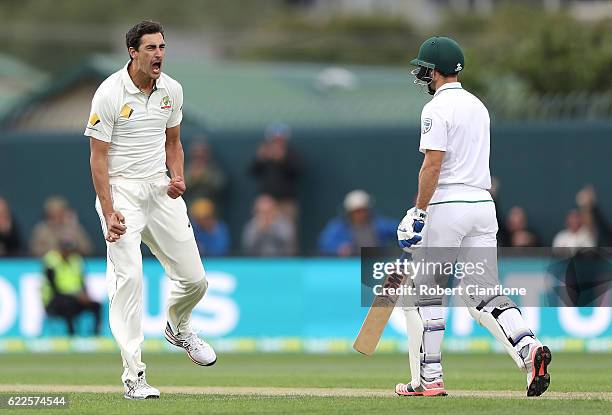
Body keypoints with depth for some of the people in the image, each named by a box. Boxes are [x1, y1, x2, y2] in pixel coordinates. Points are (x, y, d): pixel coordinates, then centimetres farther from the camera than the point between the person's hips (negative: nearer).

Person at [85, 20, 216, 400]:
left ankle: (178, 327, 40)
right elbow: (98, 157, -12)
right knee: (128, 277, -17)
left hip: (161, 190, 5)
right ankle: (134, 377, -17)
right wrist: (109, 213, -19)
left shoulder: (172, 90, 4)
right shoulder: (110, 93, -13)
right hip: (121, 190, -5)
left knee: (194, 279, 5)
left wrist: (178, 177, -2)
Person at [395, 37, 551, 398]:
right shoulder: (478, 106, 18)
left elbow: (433, 165, -18)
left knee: (423, 290, 5)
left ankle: (429, 378, 4)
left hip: (446, 206, -7)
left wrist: (419, 213, -16)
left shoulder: (437, 109, -9)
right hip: (483, 204, 7)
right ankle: (527, 347, -21)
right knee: (484, 291, 3)